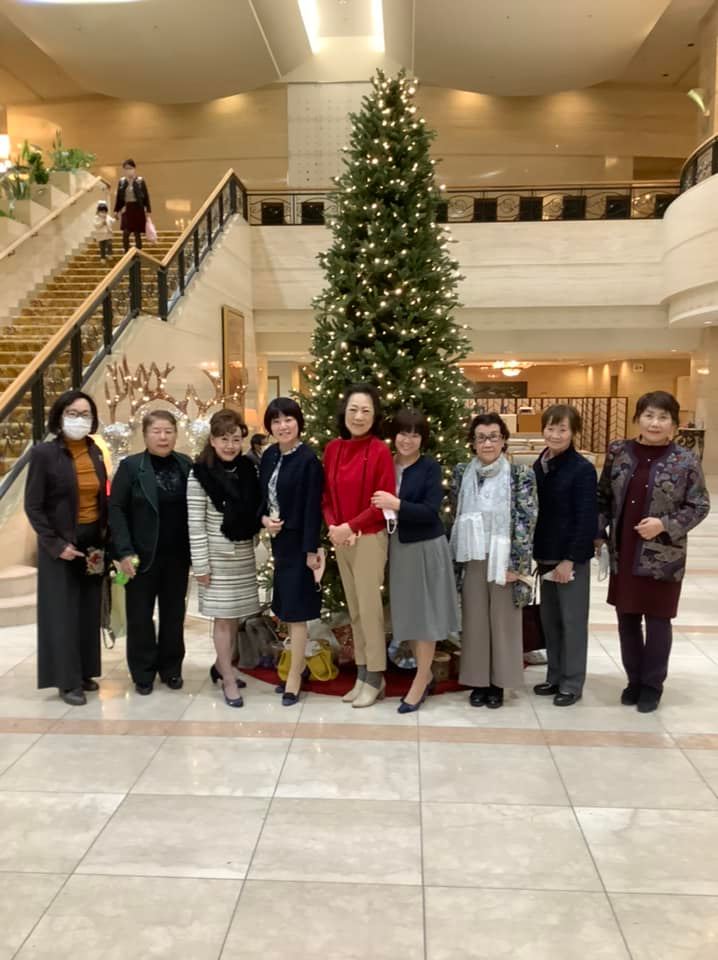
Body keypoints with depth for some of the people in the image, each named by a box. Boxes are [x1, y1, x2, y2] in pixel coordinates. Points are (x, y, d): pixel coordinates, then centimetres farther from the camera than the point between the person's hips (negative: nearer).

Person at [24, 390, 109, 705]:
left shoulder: (95, 453, 6)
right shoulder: (44, 453, -10)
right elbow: (33, 506, -10)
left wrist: (104, 540, 0)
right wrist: (56, 544, -15)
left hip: (93, 542, 5)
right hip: (61, 544, -5)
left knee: (89, 610, 11)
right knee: (62, 613, 3)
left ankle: (85, 672, 25)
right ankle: (67, 681, 14)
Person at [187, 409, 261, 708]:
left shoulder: (247, 469, 2)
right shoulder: (200, 474, -12)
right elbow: (195, 525, -12)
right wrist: (201, 564, -13)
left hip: (245, 551, 5)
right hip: (218, 553, -5)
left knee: (236, 614, 13)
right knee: (224, 615, 1)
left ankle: (221, 665, 33)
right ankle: (228, 679, 13)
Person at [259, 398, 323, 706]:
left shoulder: (309, 459, -15)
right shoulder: (269, 456, 7)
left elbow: (313, 508, -17)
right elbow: (261, 496, 14)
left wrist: (312, 549, -18)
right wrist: (263, 519, -6)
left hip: (299, 542, -7)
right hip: (278, 540, 7)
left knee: (296, 611, 0)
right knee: (287, 610, 15)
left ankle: (294, 678, 12)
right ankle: (298, 667, 30)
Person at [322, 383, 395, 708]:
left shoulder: (380, 450, -11)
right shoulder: (332, 449, 5)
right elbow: (326, 495, 9)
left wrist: (350, 527, -16)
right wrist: (332, 526, -7)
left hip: (370, 539, -6)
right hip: (340, 540, 6)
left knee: (369, 608, 1)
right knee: (354, 609, 13)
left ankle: (375, 678, 16)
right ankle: (361, 674, 25)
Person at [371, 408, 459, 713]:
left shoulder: (430, 468, -9)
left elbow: (431, 511, -18)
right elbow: (376, 504, 10)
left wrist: (397, 504, -26)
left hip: (425, 547, -5)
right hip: (396, 547, 5)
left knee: (424, 612, 4)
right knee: (406, 612, 13)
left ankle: (420, 682, 15)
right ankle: (425, 673, 30)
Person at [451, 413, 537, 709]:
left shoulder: (521, 474, -6)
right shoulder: (462, 473, 4)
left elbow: (526, 522, -8)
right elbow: (455, 517, 9)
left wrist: (516, 564, -11)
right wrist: (455, 559, 7)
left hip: (504, 560, -2)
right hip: (472, 559, 2)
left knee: (503, 620, 7)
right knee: (474, 620, 9)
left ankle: (498, 683, 22)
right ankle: (478, 681, 23)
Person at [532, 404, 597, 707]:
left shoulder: (583, 469, -13)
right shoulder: (538, 466, 5)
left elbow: (586, 520, -15)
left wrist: (571, 559, -17)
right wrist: (534, 553, 7)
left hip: (572, 557, -6)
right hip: (546, 555, 6)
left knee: (572, 620, 5)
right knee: (549, 619, 15)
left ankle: (572, 684, 17)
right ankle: (555, 676, 29)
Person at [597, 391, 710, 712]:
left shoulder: (685, 461, -8)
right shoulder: (618, 452, 1)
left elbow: (699, 506, -4)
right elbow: (604, 496, 9)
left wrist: (665, 525, -18)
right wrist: (599, 533, 2)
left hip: (663, 557, -3)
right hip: (623, 554, 3)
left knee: (657, 621, 8)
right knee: (627, 619, 13)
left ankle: (652, 684, 26)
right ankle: (634, 679, 32)